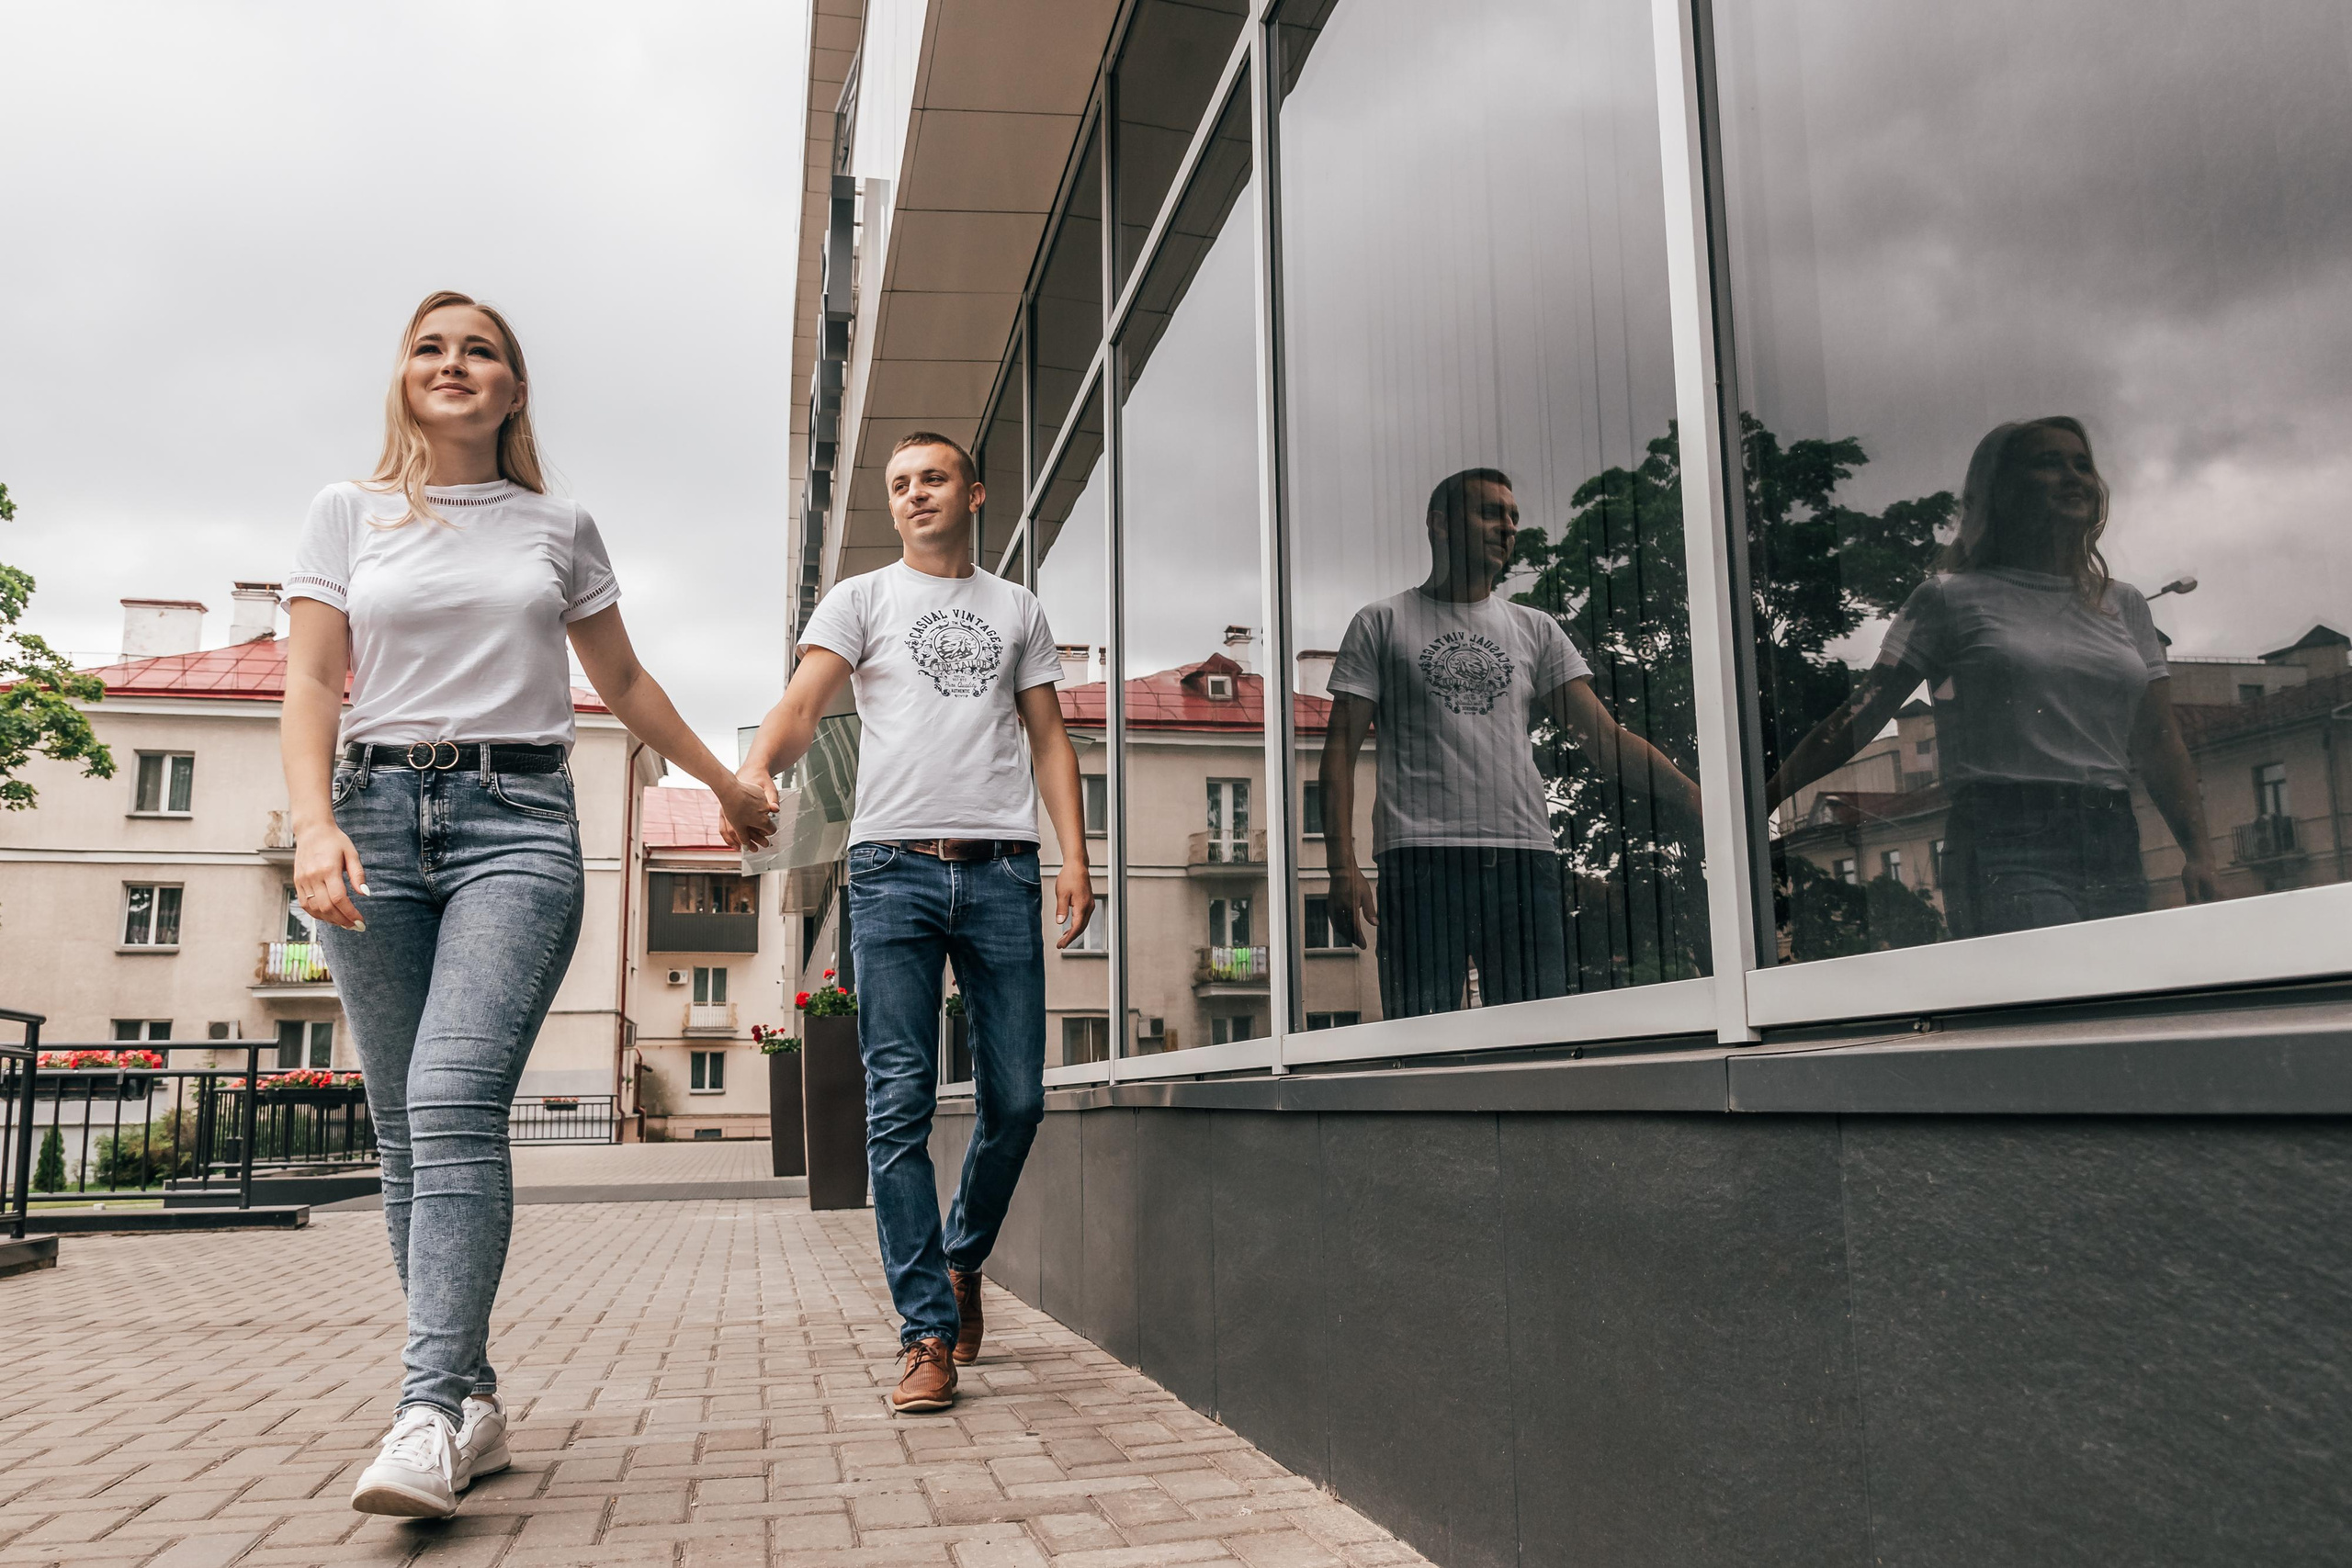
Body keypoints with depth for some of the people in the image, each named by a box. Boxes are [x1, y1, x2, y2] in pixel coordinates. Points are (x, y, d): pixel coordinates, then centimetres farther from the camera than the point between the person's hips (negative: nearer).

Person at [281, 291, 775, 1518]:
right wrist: (313, 824, -12)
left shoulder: (559, 527, 14)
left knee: (455, 1103, -19)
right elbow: (311, 684, 3)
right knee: (406, 1129, 0)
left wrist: (723, 781, 28)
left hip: (517, 817, -1)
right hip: (377, 809, 2)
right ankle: (475, 1399, 9)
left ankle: (428, 1415, -22)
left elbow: (622, 680, 23)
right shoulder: (347, 514, 13)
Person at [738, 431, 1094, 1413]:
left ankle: (963, 1258, 29)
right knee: (900, 1105, -6)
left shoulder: (1019, 610, 20)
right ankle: (929, 1334, 0)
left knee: (1015, 1101, 2)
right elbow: (803, 704, -1)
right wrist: (755, 768, -23)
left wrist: (1075, 855, 4)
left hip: (1001, 870, 2)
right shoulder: (862, 600, 13)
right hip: (894, 866, -2)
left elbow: (1049, 740, 16)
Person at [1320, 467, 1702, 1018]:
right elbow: (1341, 748, 5)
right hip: (1421, 857, -3)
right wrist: (1342, 867, -8)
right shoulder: (1382, 623, 12)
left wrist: (1698, 802, -4)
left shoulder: (1534, 629, 19)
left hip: (1526, 857, 3)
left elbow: (1605, 737, 10)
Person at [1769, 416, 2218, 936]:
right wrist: (1756, 805, -11)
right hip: (2009, 857, -6)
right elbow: (1857, 719, -1)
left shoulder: (2123, 604, 20)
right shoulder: (1952, 599, 5)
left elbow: (2160, 741, 16)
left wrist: (2198, 849, 2)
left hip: (2117, 856, 6)